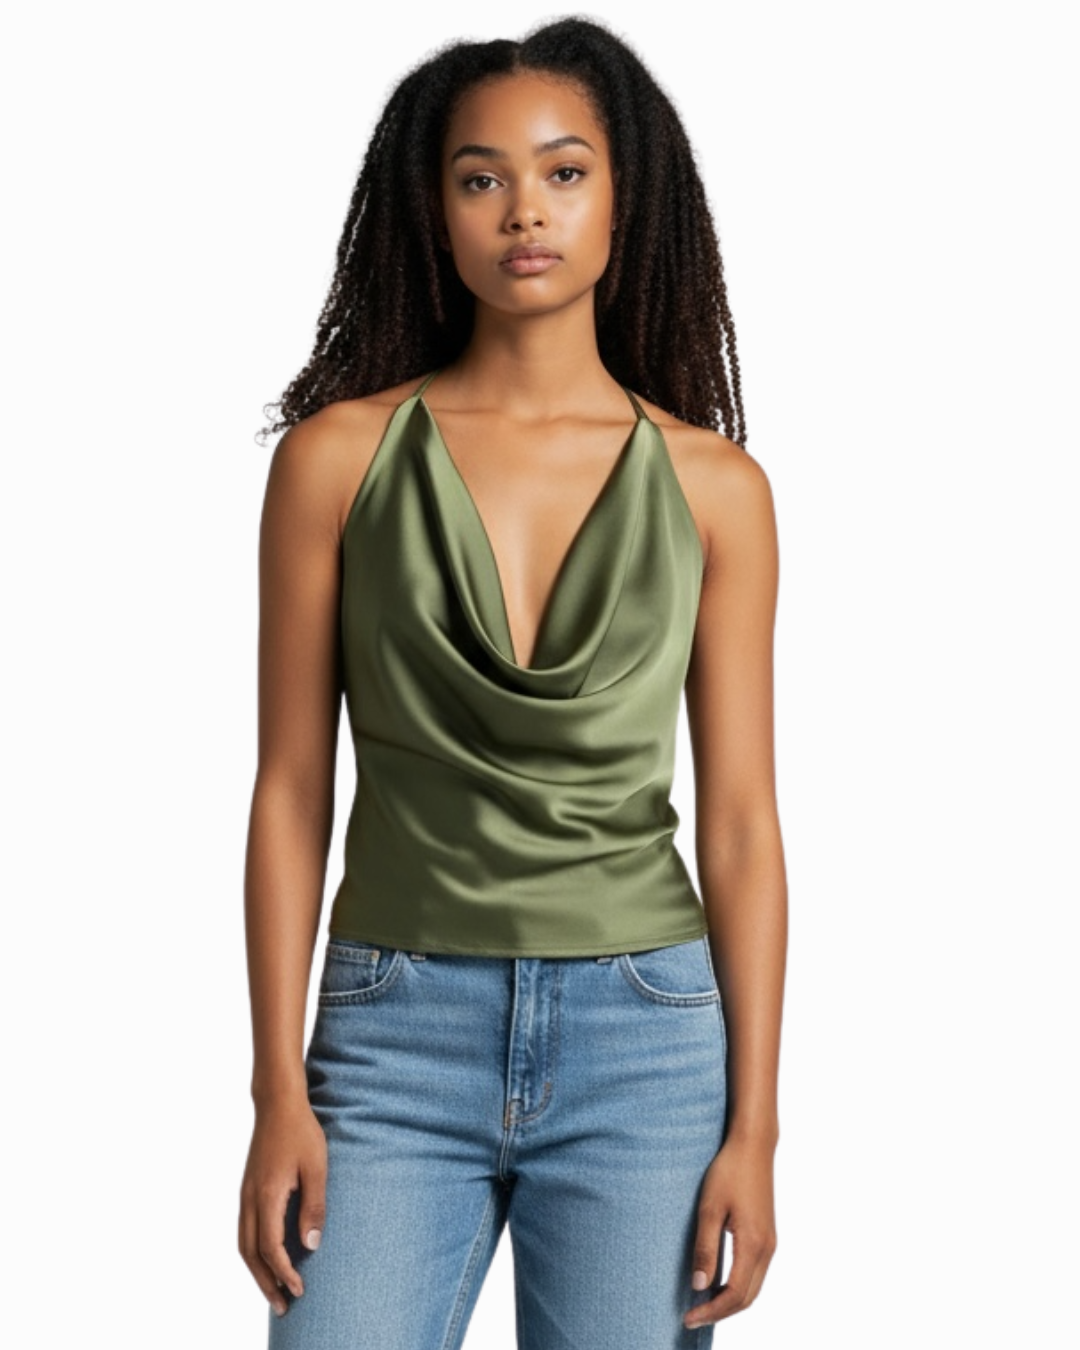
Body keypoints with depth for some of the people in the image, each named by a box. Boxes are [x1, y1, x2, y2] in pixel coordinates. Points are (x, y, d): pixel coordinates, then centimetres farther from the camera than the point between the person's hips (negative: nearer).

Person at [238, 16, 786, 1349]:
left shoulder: (713, 485, 1)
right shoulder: (339, 455, -1)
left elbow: (740, 820, 2)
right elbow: (292, 788, 1)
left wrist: (754, 1126, -1)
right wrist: (279, 1090, -4)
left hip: (644, 1038, 1)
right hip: (395, 1032, 0)